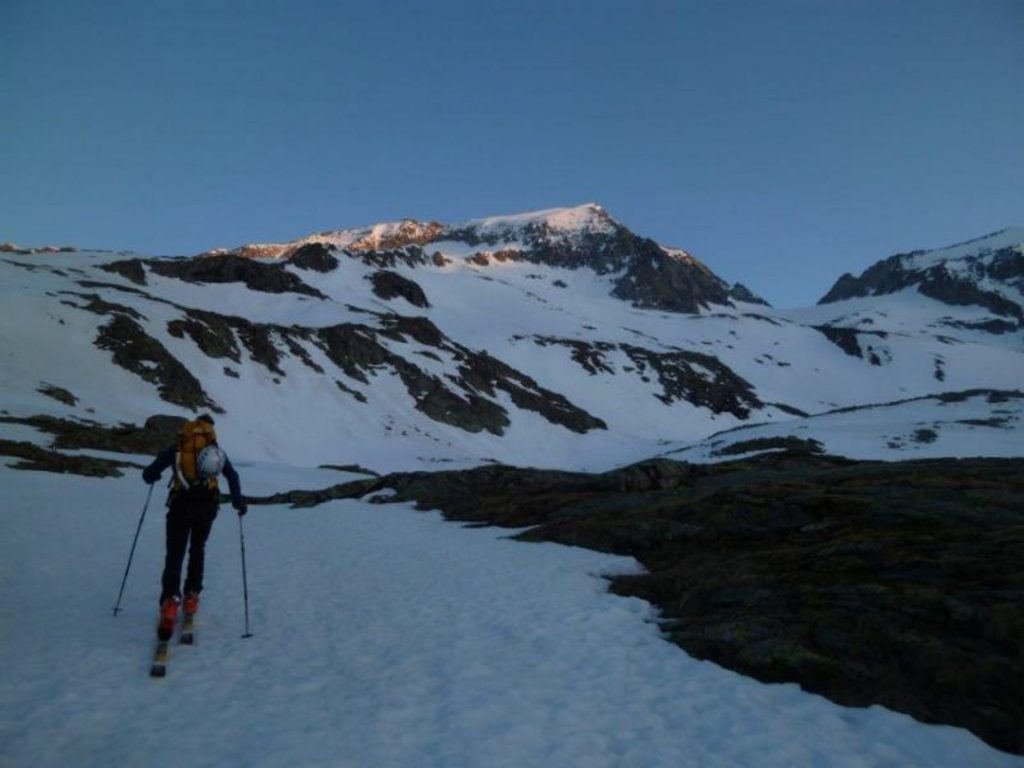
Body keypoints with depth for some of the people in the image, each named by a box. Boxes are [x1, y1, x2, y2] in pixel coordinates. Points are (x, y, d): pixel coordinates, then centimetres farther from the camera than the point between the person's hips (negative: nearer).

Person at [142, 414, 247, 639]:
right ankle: (191, 596, 19)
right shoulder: (215, 450, 11)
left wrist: (153, 476, 30)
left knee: (174, 554, 2)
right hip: (207, 503, 1)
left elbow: (149, 475, 7)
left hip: (181, 504, -1)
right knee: (197, 549, 20)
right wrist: (238, 501, 7)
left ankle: (170, 601, -15)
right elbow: (232, 475, 1)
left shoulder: (176, 449, 9)